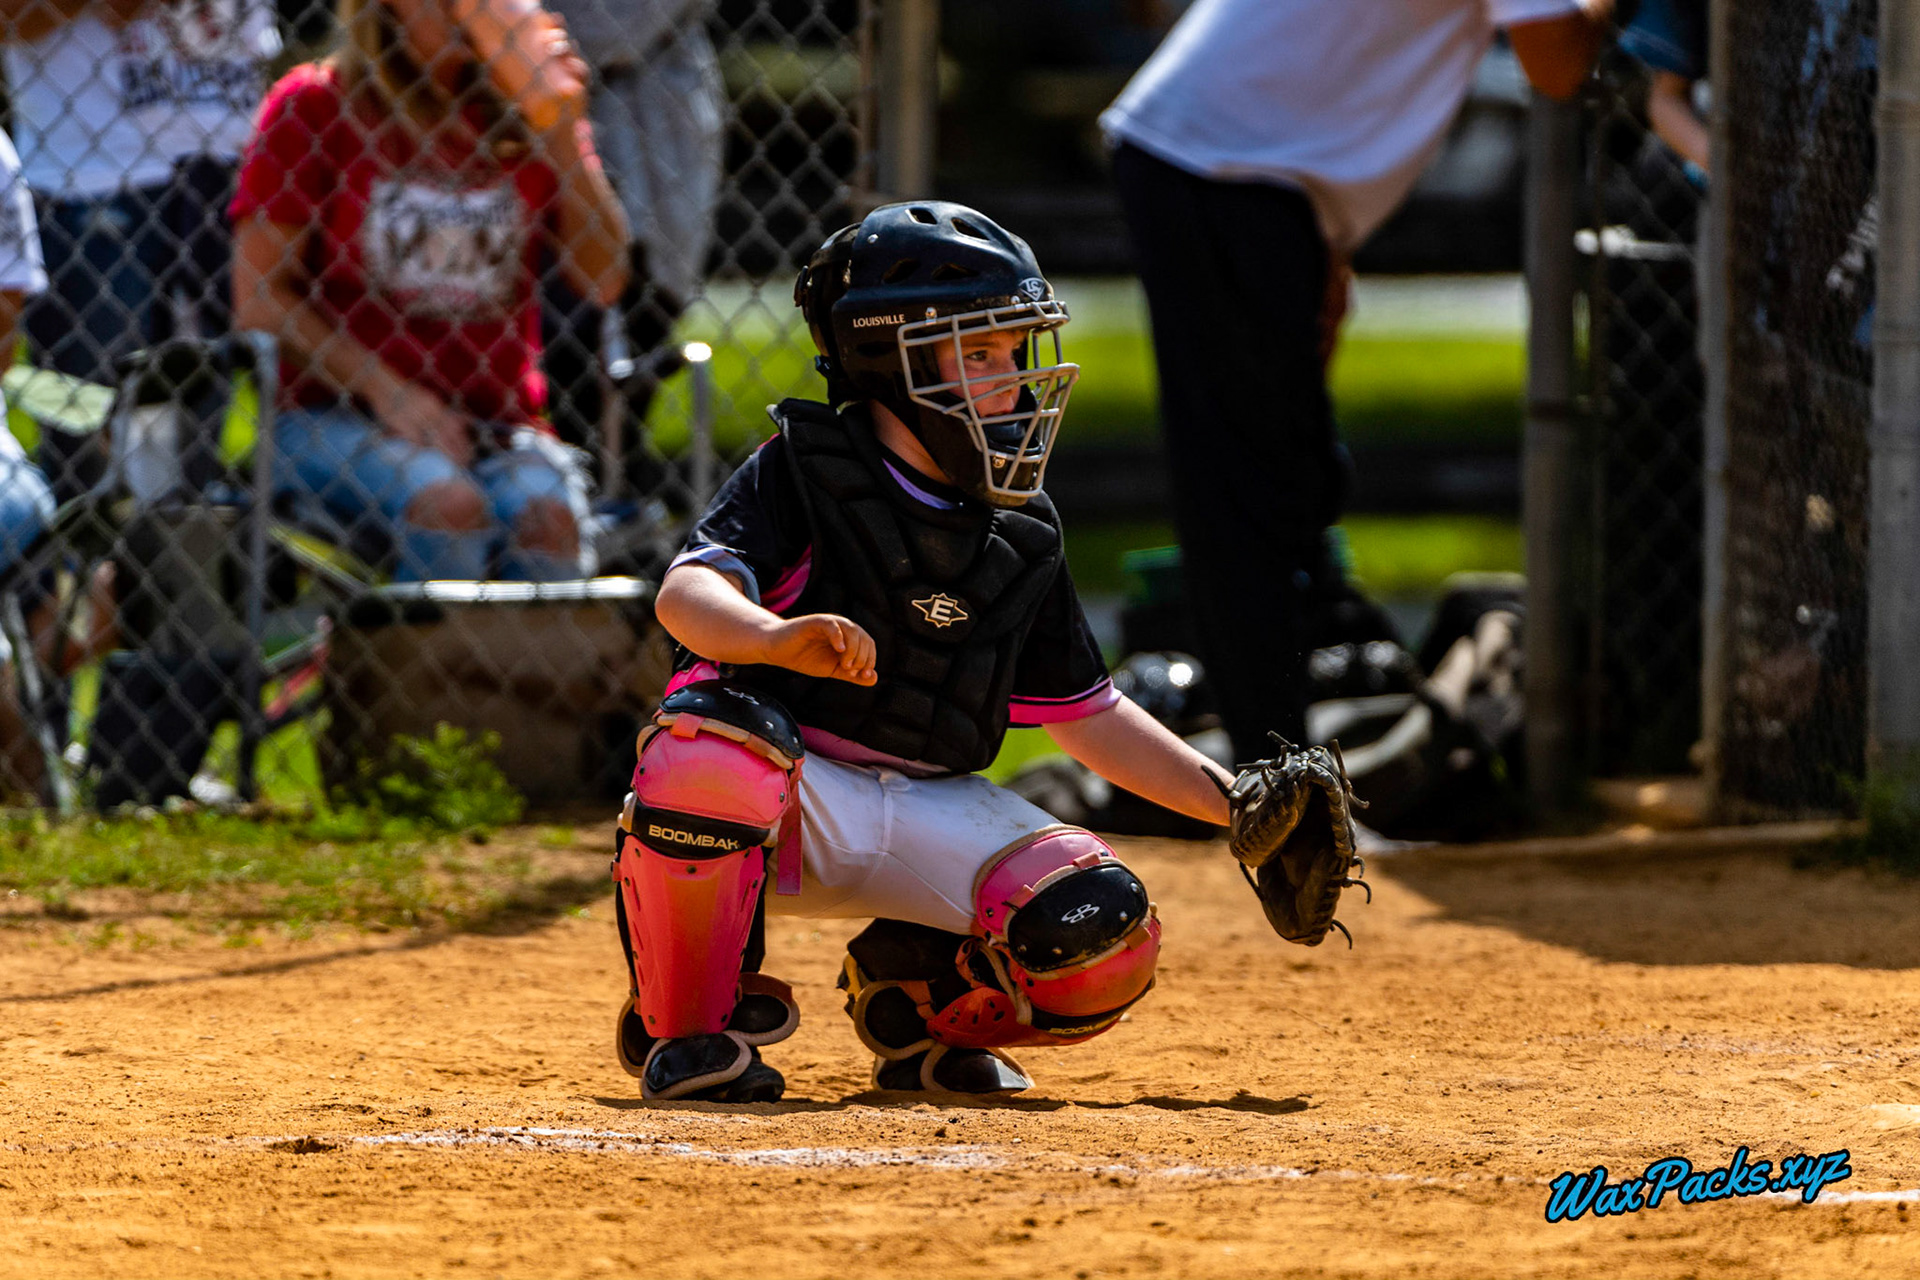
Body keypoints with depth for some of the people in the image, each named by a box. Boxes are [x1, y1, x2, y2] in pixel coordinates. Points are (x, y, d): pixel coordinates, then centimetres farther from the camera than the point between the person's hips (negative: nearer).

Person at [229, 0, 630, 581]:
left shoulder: (522, 115, 14)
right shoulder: (312, 107, 5)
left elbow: (604, 281, 7)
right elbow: (259, 295, 0)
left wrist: (561, 125, 1)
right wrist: (383, 389, -10)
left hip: (498, 424, 3)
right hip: (339, 418, -3)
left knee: (548, 516, -31)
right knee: (450, 502, -34)